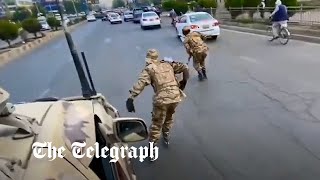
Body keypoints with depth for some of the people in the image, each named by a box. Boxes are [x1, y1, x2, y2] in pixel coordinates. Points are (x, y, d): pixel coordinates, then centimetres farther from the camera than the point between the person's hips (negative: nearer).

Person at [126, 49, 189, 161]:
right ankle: (166, 136, 50)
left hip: (161, 99, -5)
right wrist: (184, 81, 23)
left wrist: (130, 99, -22)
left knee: (156, 125, 9)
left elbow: (140, 84, -14)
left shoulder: (149, 69, 1)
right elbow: (185, 68, 15)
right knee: (169, 117, 31)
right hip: (176, 97, 5)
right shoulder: (168, 64, 15)